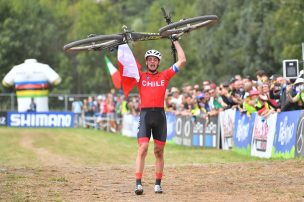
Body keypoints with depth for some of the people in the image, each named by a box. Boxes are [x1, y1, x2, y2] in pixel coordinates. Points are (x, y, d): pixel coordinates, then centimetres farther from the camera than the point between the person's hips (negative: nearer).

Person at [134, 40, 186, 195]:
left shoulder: (165, 75, 12)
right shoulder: (140, 76, 9)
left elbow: (182, 61, 13)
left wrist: (175, 42, 18)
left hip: (160, 115, 2)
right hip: (145, 114, -2)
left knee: (159, 151, 6)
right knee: (142, 149, -12)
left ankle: (158, 184, 12)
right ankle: (138, 183, -15)